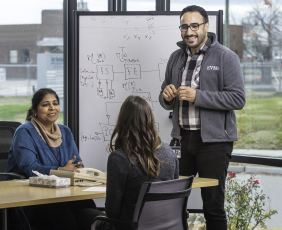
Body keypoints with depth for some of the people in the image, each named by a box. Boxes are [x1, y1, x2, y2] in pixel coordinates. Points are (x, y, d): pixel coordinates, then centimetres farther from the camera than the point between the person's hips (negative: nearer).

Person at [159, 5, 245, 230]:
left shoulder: (226, 57, -6)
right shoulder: (176, 57, 10)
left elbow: (238, 98, -14)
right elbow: (167, 101, 18)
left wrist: (197, 96, -20)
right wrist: (166, 96, -6)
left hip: (213, 141, -5)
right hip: (182, 138, 5)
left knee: (213, 204, 3)